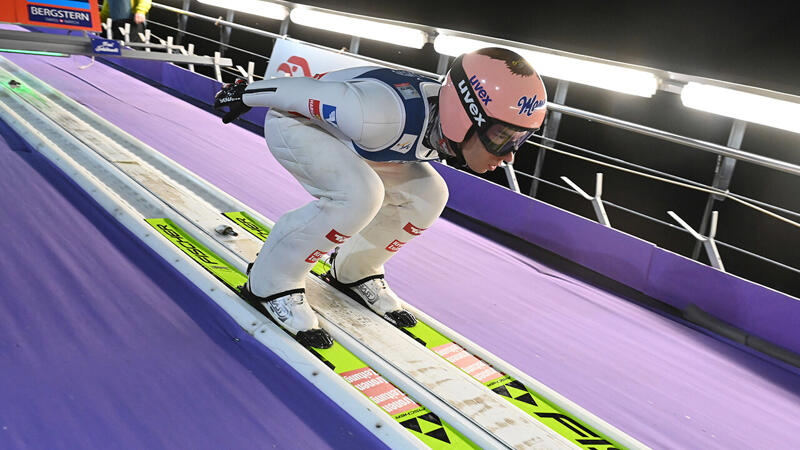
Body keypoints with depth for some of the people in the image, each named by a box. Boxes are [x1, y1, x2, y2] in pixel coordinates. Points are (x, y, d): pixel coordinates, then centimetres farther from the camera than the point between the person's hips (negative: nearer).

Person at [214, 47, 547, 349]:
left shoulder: (448, 119, -17)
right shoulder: (384, 115, -41)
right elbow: (302, 91, -28)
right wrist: (243, 96, -10)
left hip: (344, 133, 7)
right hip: (295, 122, -7)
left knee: (427, 195, -6)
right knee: (359, 194, -32)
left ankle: (355, 271, 14)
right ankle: (271, 282, -12)